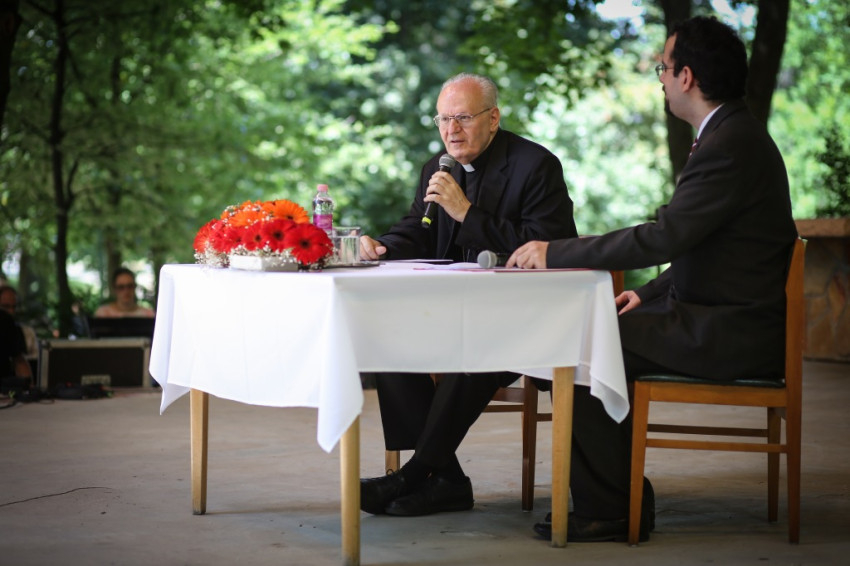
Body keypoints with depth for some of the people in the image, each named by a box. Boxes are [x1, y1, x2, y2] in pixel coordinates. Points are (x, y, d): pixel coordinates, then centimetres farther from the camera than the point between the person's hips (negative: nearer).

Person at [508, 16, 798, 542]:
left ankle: (607, 511, -7)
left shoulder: (730, 146, -20)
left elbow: (663, 237, -25)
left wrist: (555, 252, -18)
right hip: (724, 317, 10)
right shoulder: (734, 134, 14)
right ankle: (622, 495, 14)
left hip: (733, 334, -10)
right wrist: (649, 294, 11)